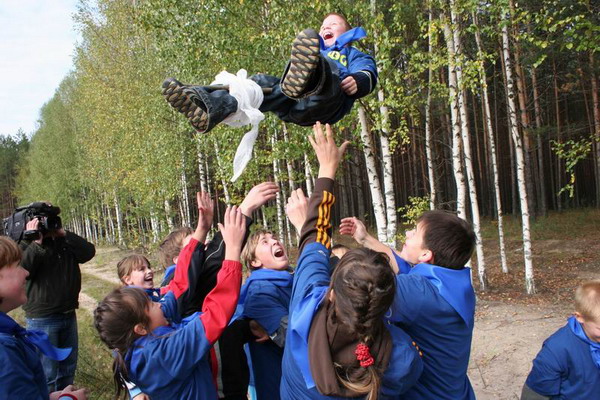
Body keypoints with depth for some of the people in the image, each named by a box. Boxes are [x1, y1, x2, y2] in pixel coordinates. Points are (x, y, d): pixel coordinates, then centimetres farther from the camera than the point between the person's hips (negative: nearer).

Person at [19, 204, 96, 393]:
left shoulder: (65, 242, 8)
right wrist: (37, 242, -23)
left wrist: (64, 233, -11)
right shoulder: (27, 245, -5)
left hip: (69, 315, 5)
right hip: (42, 319, -5)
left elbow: (89, 252, -6)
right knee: (47, 374, -1)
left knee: (68, 369, 18)